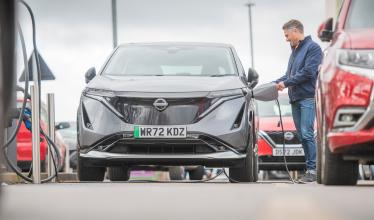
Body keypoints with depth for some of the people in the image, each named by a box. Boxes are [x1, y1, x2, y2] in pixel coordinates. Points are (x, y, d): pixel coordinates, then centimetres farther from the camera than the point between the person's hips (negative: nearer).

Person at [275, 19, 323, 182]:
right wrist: (276, 83, 11)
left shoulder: (312, 47, -6)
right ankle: (310, 166, 9)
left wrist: (286, 83, -11)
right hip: (295, 98, 8)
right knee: (301, 135, 6)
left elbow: (308, 72, -15)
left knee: (307, 134, -14)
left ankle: (313, 169, -13)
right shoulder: (295, 50, 21)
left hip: (308, 97, -8)